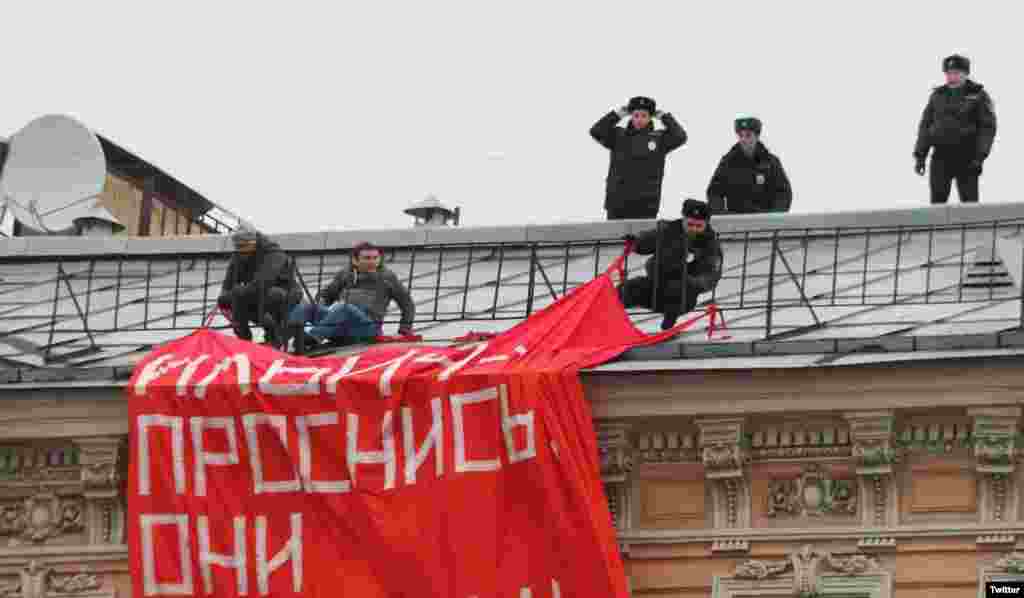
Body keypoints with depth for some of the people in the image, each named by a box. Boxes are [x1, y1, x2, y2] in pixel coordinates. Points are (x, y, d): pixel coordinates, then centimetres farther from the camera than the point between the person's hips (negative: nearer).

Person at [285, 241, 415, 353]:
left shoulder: (387, 277, 20)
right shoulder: (345, 274, 27)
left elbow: (407, 302, 22)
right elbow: (325, 294, 32)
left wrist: (406, 326, 10)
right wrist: (321, 304, 10)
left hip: (367, 325, -4)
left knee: (343, 308, -37)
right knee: (306, 307, -22)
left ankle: (312, 336, -59)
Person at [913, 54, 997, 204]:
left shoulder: (978, 95, 1)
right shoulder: (937, 95, 12)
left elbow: (988, 126, -6)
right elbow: (925, 125, 13)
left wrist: (980, 156, -16)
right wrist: (920, 155, 5)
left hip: (966, 157, -3)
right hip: (941, 156, 3)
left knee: (969, 202, -2)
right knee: (937, 200, -5)